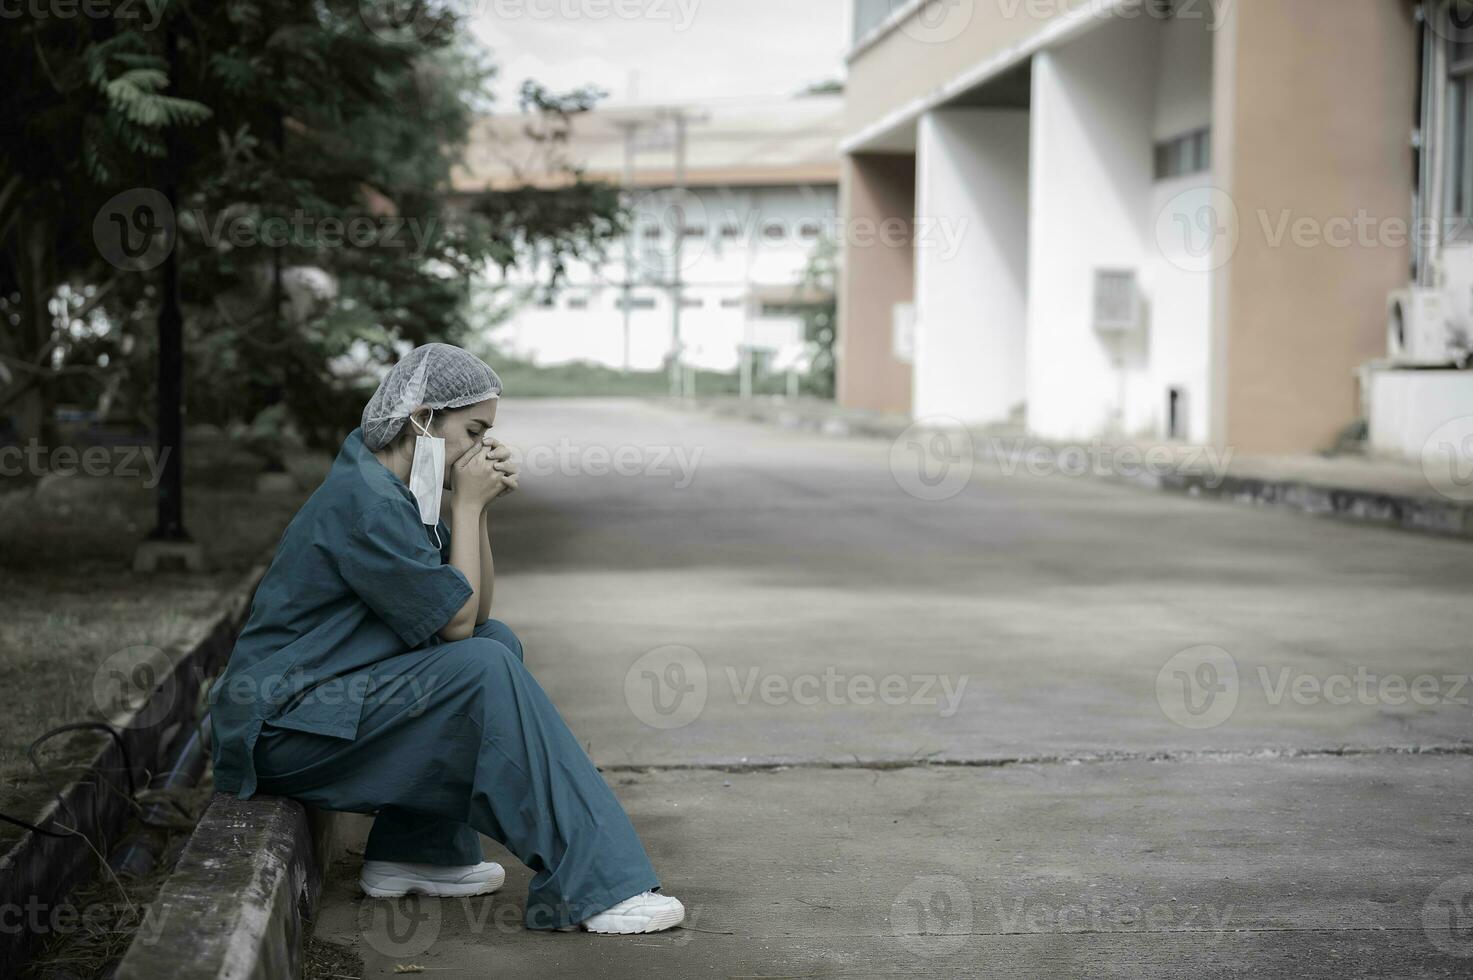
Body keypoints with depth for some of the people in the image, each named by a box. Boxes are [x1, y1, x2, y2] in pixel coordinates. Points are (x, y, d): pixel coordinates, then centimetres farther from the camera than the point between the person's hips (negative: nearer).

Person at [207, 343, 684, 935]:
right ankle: (590, 888, -21)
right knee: (484, 667, -21)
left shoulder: (399, 491, 11)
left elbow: (476, 611, 13)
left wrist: (476, 509, 1)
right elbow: (456, 621, -15)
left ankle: (413, 854, 5)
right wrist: (467, 505, -9)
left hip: (326, 698, 10)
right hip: (283, 726, -10)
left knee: (500, 642, 7)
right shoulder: (365, 503, -20)